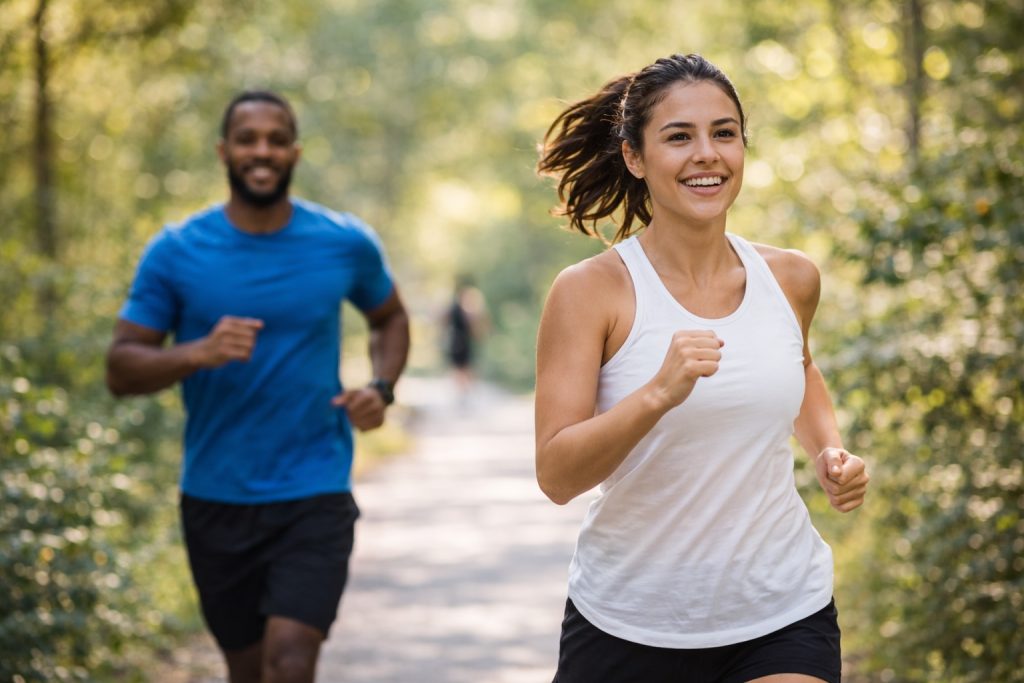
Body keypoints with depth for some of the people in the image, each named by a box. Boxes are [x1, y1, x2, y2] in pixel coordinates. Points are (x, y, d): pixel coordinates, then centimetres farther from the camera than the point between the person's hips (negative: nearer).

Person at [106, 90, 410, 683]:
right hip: (215, 497, 2)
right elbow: (121, 370, -4)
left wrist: (382, 388, -2)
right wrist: (198, 353, -24)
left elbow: (391, 318, 18)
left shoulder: (346, 244, -1)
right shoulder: (176, 251, -4)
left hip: (315, 494, -1)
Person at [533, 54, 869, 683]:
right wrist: (659, 393, -32)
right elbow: (557, 476, -18)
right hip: (628, 624, -2)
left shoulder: (792, 279, 2)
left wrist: (829, 450, 7)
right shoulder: (590, 291, -11)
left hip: (784, 615, 3)